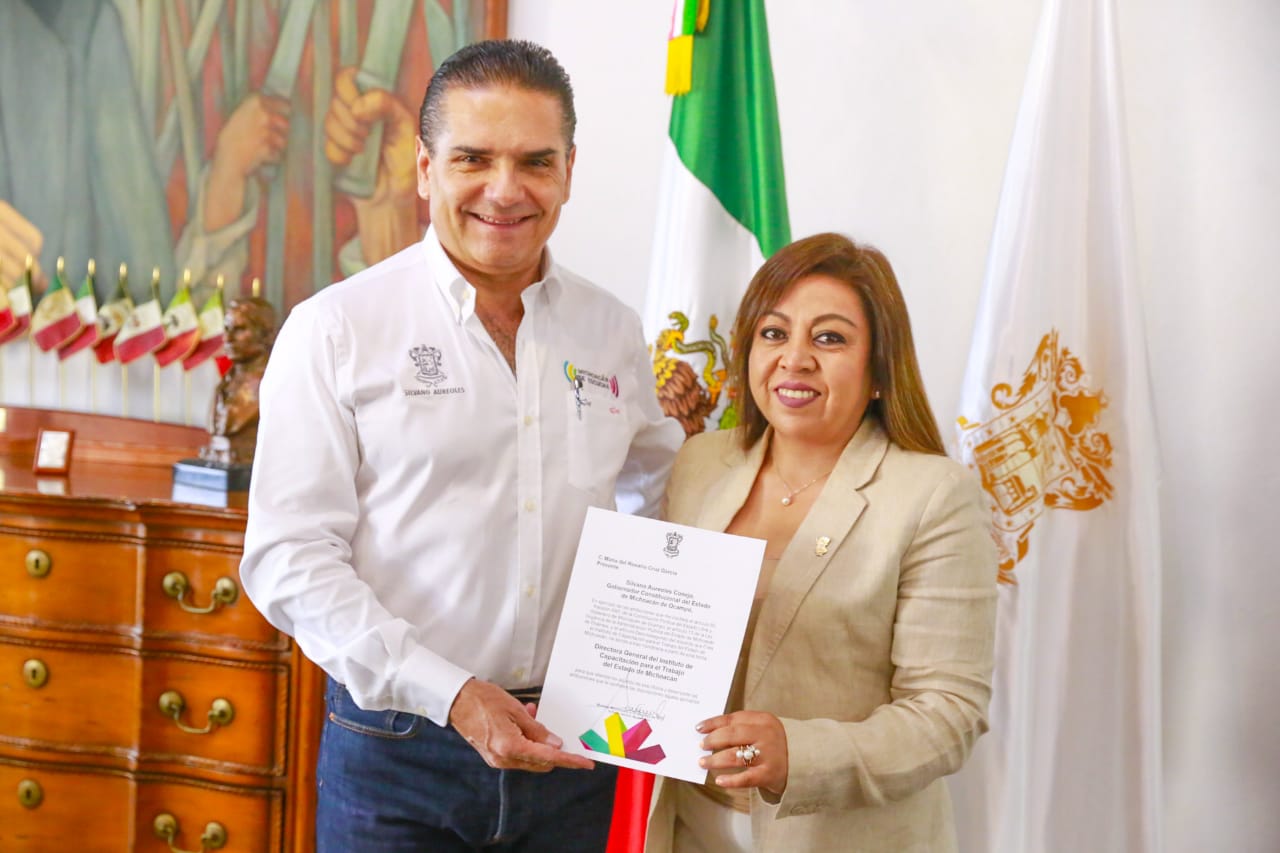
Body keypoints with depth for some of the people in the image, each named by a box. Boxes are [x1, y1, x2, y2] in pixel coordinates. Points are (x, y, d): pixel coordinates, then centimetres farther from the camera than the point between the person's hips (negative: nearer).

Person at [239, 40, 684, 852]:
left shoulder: (615, 333, 6)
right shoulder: (336, 329, -5)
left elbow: (659, 501, 21)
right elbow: (289, 558, -10)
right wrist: (451, 694, -17)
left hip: (571, 747, 3)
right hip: (397, 747, -3)